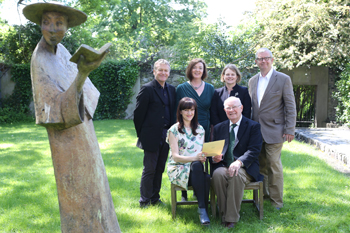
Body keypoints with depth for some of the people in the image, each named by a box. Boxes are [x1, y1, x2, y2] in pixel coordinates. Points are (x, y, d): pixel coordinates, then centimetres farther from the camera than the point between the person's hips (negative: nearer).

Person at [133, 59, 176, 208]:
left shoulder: (171, 89, 11)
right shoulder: (147, 89, -9)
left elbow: (172, 112, 14)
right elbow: (138, 113, -9)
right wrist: (141, 134, -5)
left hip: (166, 136, 6)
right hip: (151, 137, -6)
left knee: (160, 169, 13)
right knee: (149, 169, 1)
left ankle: (155, 198, 26)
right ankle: (144, 201, 13)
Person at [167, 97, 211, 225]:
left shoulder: (200, 129, 14)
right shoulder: (174, 130, -1)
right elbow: (175, 156, -10)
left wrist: (205, 157, -10)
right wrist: (195, 158, -27)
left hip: (197, 167, 3)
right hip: (178, 169, -3)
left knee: (206, 178, -34)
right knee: (197, 166, -37)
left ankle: (203, 210, -23)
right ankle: (202, 208, -35)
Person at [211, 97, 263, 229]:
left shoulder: (253, 126, 6)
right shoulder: (219, 128, 19)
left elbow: (253, 151, -6)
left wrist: (239, 162, -25)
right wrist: (215, 157, -9)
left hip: (245, 168, -3)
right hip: (223, 166, 3)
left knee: (236, 175, -36)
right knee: (218, 174, -32)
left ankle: (231, 218, -26)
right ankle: (224, 215, -21)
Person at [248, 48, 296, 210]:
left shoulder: (283, 79, -3)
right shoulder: (252, 81, 12)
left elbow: (290, 106, -5)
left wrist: (290, 130, -10)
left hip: (273, 131, -5)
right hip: (256, 130, 5)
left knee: (274, 166, -1)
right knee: (260, 165, 11)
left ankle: (277, 200, 11)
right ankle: (263, 195, 25)